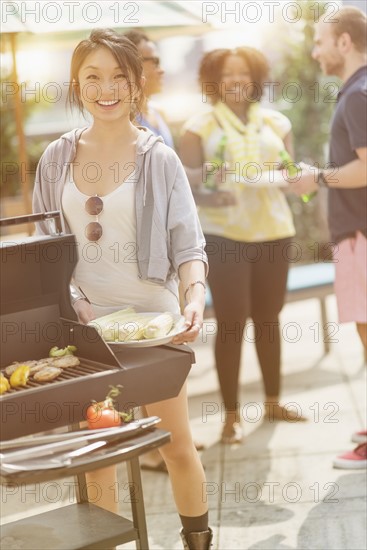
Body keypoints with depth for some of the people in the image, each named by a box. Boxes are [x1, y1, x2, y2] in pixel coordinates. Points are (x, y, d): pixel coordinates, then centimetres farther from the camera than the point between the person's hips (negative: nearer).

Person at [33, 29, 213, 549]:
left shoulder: (159, 159, -6)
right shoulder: (58, 158, 3)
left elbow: (188, 244, -6)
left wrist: (195, 298, -24)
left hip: (151, 316, -2)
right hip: (83, 320, 3)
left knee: (177, 446, 6)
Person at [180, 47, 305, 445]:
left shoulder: (275, 122, 11)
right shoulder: (199, 128, 0)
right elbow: (186, 183, -7)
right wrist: (209, 195, -27)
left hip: (272, 230, 4)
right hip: (223, 235, -4)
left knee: (268, 317, 11)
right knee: (231, 322, -5)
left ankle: (273, 402, 25)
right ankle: (232, 415, 1)